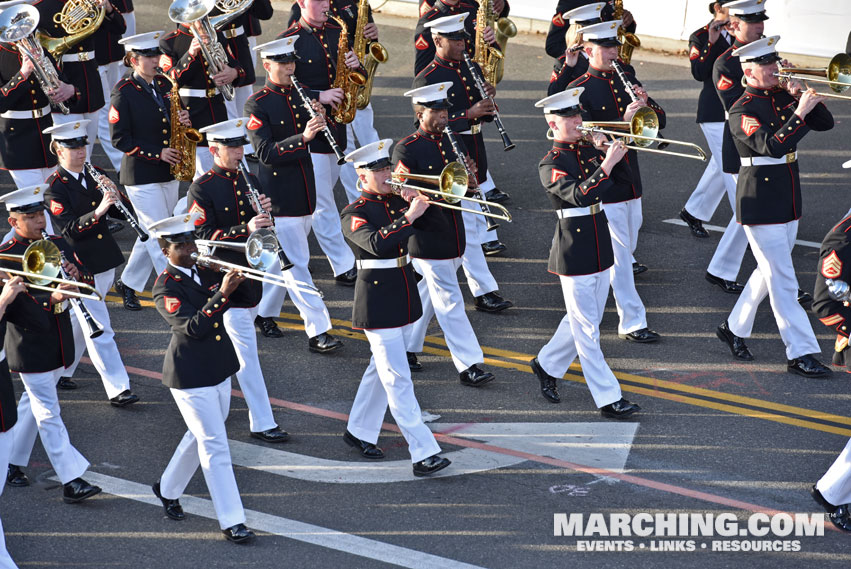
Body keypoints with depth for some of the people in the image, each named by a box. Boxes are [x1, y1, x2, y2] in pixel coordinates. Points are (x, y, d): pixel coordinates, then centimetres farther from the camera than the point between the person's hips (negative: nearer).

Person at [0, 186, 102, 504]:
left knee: (33, 403, 18)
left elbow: (83, 284, 11)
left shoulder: (57, 245, 6)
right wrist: (49, 299, -35)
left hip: (58, 343, 7)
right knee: (48, 413, -6)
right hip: (30, 348, -7)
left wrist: (77, 275, -12)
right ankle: (71, 482, -10)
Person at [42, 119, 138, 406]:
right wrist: (98, 211, -33)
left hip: (105, 261, 6)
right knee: (99, 329, -6)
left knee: (79, 322, 19)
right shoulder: (55, 187, -12)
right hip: (79, 265, -6)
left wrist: (114, 197, -14)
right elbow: (70, 229, -21)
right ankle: (117, 389, -4)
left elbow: (122, 214, 6)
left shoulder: (96, 175, 7)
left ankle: (58, 371, 35)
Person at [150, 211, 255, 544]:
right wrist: (222, 295, -35)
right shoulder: (166, 288, -15)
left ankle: (168, 489, 43)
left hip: (219, 368, 7)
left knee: (201, 437, 21)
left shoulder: (206, 271, 5)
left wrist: (239, 277, -13)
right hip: (190, 375, -7)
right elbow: (193, 328, -27)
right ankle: (231, 521, -3)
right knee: (214, 445, -6)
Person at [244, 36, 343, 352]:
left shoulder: (300, 95, 8)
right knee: (297, 265, -7)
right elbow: (267, 153, -19)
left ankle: (264, 313, 33)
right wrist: (302, 138, -31)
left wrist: (320, 121, -10)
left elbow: (317, 141, 11)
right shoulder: (257, 105, -12)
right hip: (279, 198, -7)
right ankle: (318, 332, -9)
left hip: (304, 193, 7)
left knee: (285, 259, 17)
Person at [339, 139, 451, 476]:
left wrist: (416, 201, -9)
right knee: (398, 379, -8)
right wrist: (409, 215, -31)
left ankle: (359, 432, 34)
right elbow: (376, 243, -28)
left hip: (405, 297, 8)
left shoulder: (395, 201, 10)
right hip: (377, 303, -8)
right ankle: (423, 454, -13)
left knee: (382, 369, 18)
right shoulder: (355, 214, -12)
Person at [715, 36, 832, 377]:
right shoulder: (743, 111, -14)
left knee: (769, 272, 18)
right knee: (782, 281, -6)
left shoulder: (784, 98, 8)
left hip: (788, 201, 8)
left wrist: (803, 96, -11)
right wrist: (800, 112, -30)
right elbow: (771, 146, -28)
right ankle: (800, 354, -4)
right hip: (760, 204, -8)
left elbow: (825, 123, 2)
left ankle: (734, 329, 34)